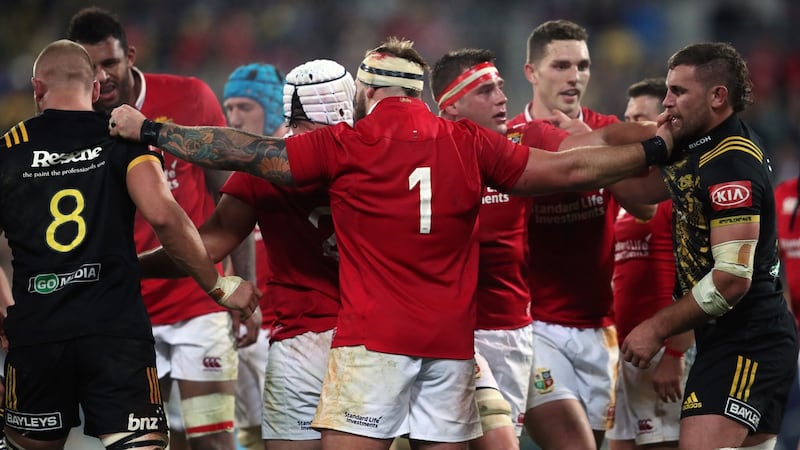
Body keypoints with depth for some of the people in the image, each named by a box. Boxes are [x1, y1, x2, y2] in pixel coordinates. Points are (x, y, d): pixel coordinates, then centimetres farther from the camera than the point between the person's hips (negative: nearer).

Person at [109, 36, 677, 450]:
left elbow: (242, 151, 3)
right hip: (451, 342, 4)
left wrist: (146, 129, 14)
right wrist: (657, 150, 26)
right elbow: (570, 170, 12)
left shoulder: (343, 147, -2)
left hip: (373, 339, -4)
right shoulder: (470, 144, 7)